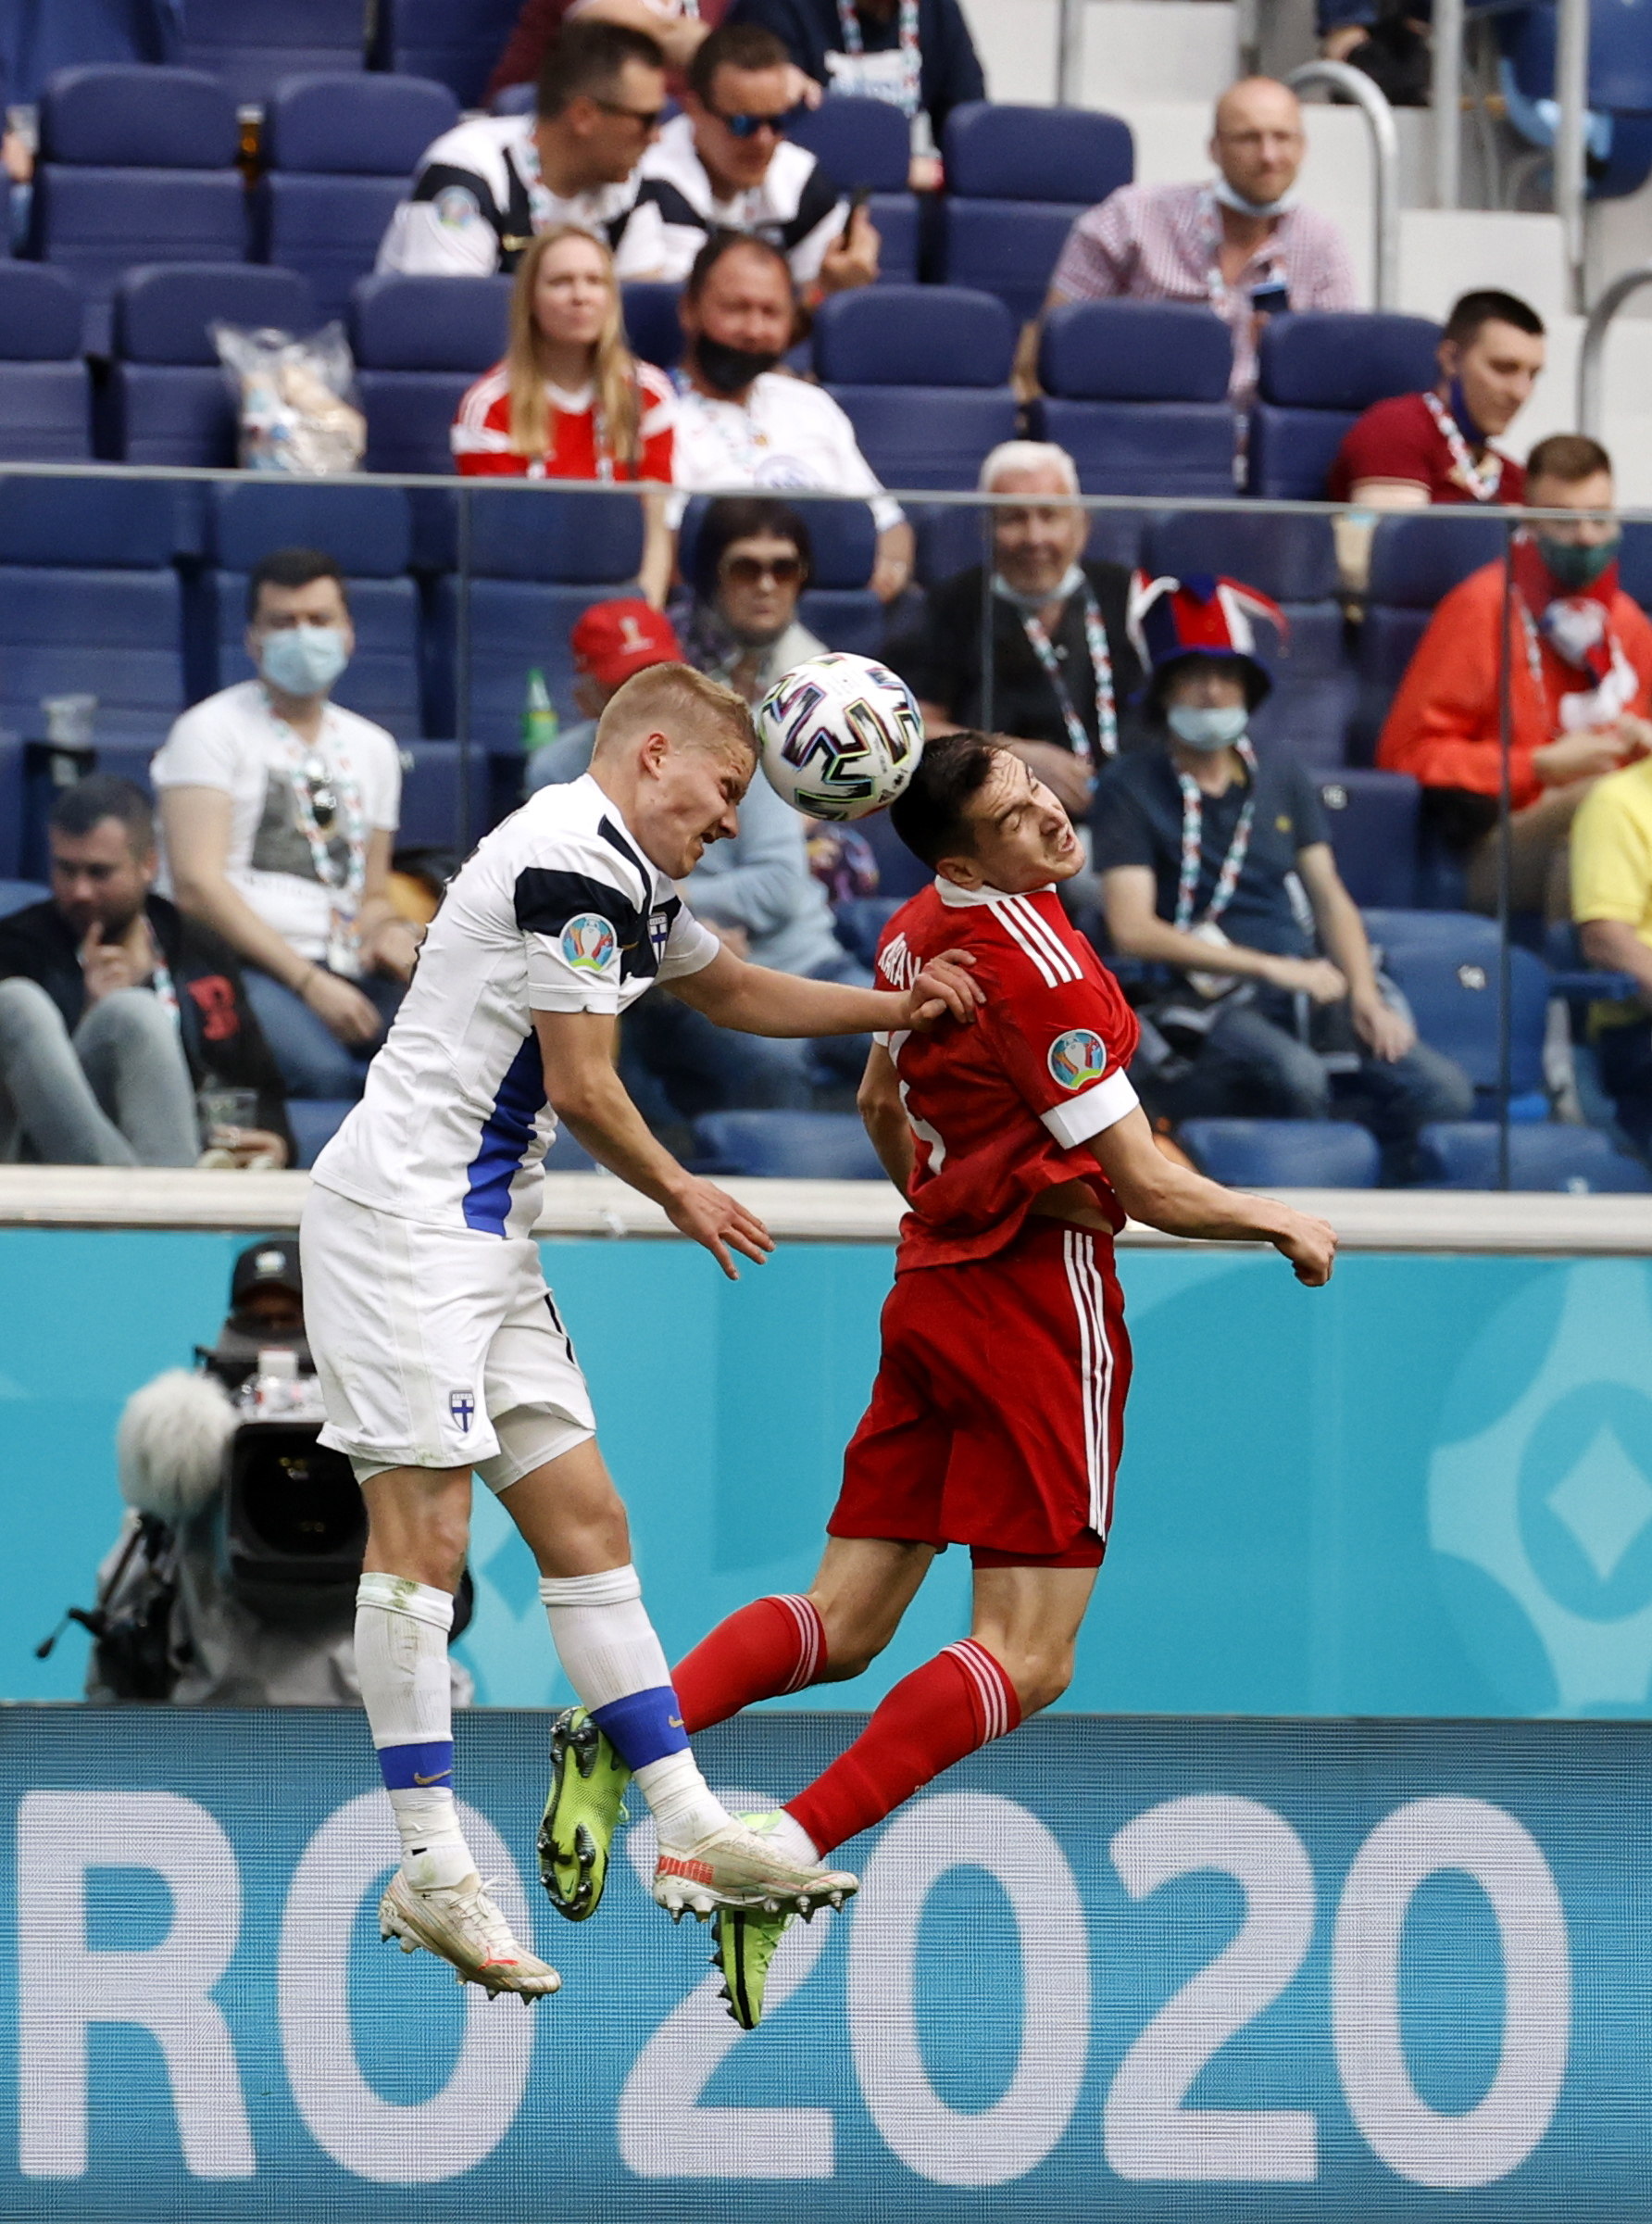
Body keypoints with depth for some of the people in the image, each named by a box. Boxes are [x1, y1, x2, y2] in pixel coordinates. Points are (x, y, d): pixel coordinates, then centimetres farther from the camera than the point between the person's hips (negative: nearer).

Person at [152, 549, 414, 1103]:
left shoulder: (373, 747, 24)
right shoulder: (210, 730, 5)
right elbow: (197, 886, -7)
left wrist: (385, 933, 2)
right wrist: (308, 983, -15)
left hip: (345, 976, 5)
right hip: (244, 968, -5)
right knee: (321, 1071, -39)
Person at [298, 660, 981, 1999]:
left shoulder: (629, 879, 18)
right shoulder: (575, 859, -15)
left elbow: (730, 990, 37)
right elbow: (583, 1088, -14)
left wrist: (891, 1010, 25)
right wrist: (684, 1197, 1)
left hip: (485, 1234, 11)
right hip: (404, 1219, -11)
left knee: (585, 1522, 8)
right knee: (423, 1531, -11)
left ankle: (688, 1832, 8)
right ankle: (430, 1870, -11)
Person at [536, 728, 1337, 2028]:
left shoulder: (921, 932, 6)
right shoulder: (1040, 965, -19)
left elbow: (881, 1105, 23)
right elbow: (1150, 1189, -16)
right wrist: (1284, 1226, 0)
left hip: (934, 1277, 8)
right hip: (1042, 1297, -8)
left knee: (845, 1626, 8)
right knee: (1028, 1659, -7)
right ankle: (787, 1853, -21)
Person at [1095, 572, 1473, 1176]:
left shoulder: (1281, 778, 22)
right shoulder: (1132, 791, 5)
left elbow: (1331, 899, 20)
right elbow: (1133, 929, -6)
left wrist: (1365, 995, 0)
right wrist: (1272, 968, -10)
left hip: (1311, 996, 5)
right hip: (1208, 1002, -5)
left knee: (1443, 1092, -22)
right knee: (1294, 1075, -39)